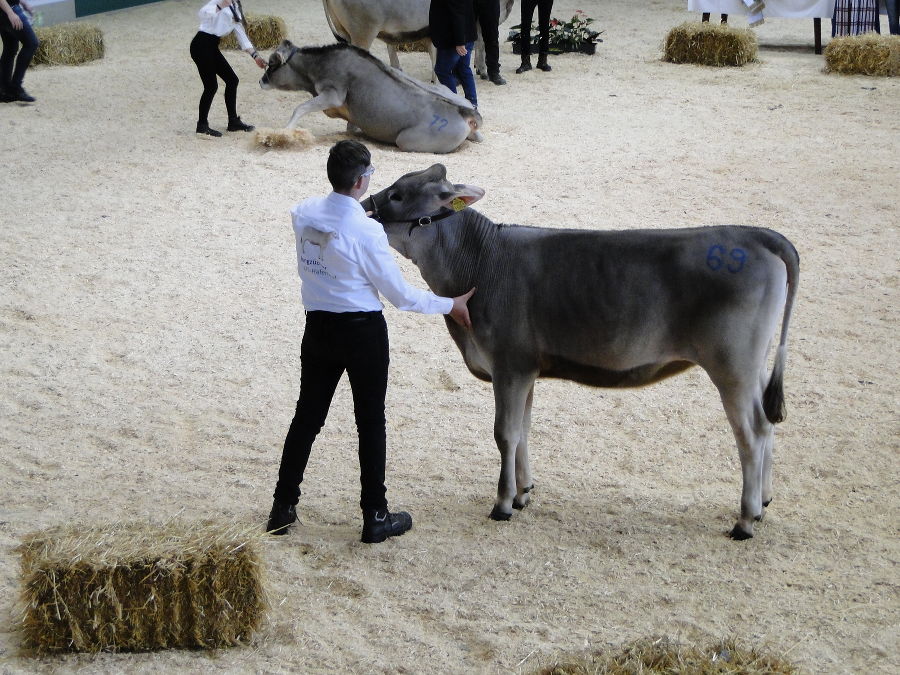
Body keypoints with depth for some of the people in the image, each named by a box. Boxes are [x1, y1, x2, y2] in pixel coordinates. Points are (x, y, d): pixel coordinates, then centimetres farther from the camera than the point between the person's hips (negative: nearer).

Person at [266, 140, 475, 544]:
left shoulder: (304, 214, -5)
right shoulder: (366, 231, -22)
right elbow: (400, 295, -14)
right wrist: (449, 305, -1)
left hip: (318, 327, 5)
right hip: (362, 331, -5)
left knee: (308, 416, 15)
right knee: (370, 423, 7)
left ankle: (282, 509, 22)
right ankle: (375, 518, 14)